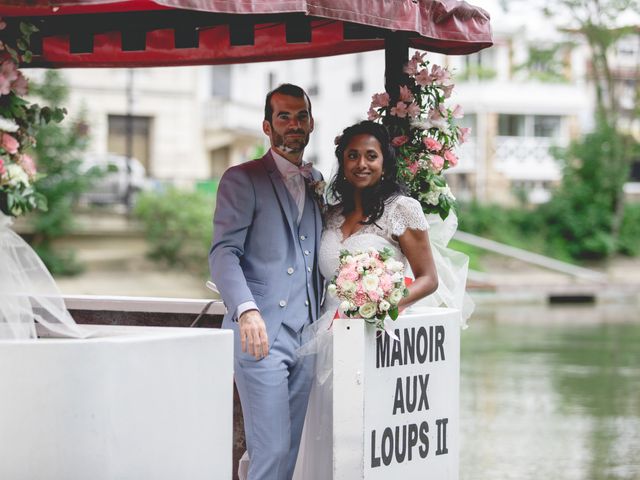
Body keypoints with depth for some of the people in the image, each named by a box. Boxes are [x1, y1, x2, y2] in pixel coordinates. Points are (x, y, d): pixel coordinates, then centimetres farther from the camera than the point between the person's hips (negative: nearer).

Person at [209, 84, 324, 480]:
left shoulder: (318, 182, 18)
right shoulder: (242, 179, -1)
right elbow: (223, 253, -11)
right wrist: (246, 309, -27)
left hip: (305, 338, 6)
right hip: (261, 334, -6)